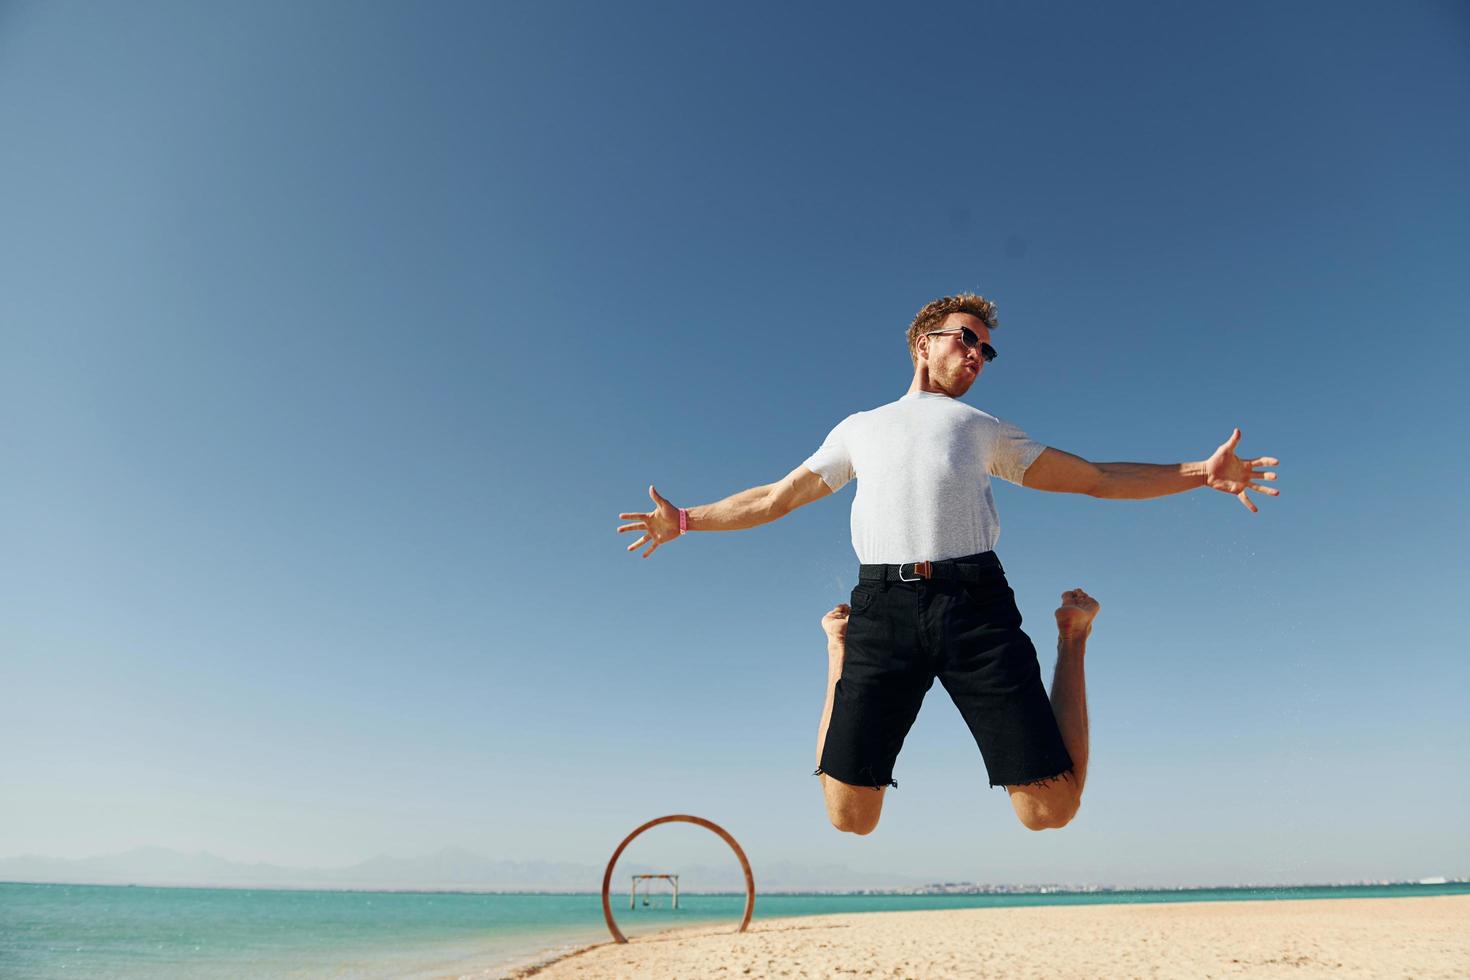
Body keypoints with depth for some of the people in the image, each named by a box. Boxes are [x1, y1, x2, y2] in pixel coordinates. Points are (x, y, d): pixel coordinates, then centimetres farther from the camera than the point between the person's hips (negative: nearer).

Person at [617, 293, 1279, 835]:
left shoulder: (987, 430, 25)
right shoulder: (859, 428, 26)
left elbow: (1098, 479, 23)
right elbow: (775, 498, 30)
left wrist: (1200, 473, 12)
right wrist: (685, 521, 27)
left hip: (976, 602, 0)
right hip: (882, 607, 0)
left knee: (1050, 810, -6)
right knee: (850, 816, -6)